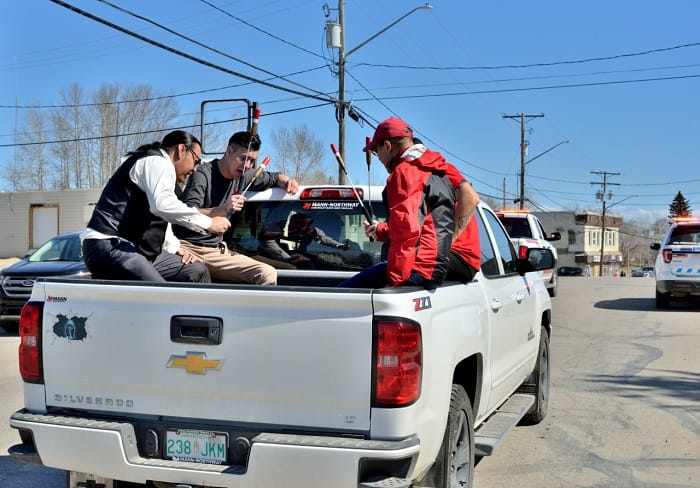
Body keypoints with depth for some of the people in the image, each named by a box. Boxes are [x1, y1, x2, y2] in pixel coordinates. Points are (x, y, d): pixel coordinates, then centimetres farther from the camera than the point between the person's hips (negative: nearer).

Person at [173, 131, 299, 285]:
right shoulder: (203, 174, -10)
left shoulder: (243, 176, 12)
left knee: (268, 274, -17)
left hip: (216, 250, 7)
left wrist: (287, 181, 5)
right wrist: (223, 209, -36)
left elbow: (273, 177, 30)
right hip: (188, 247, -7)